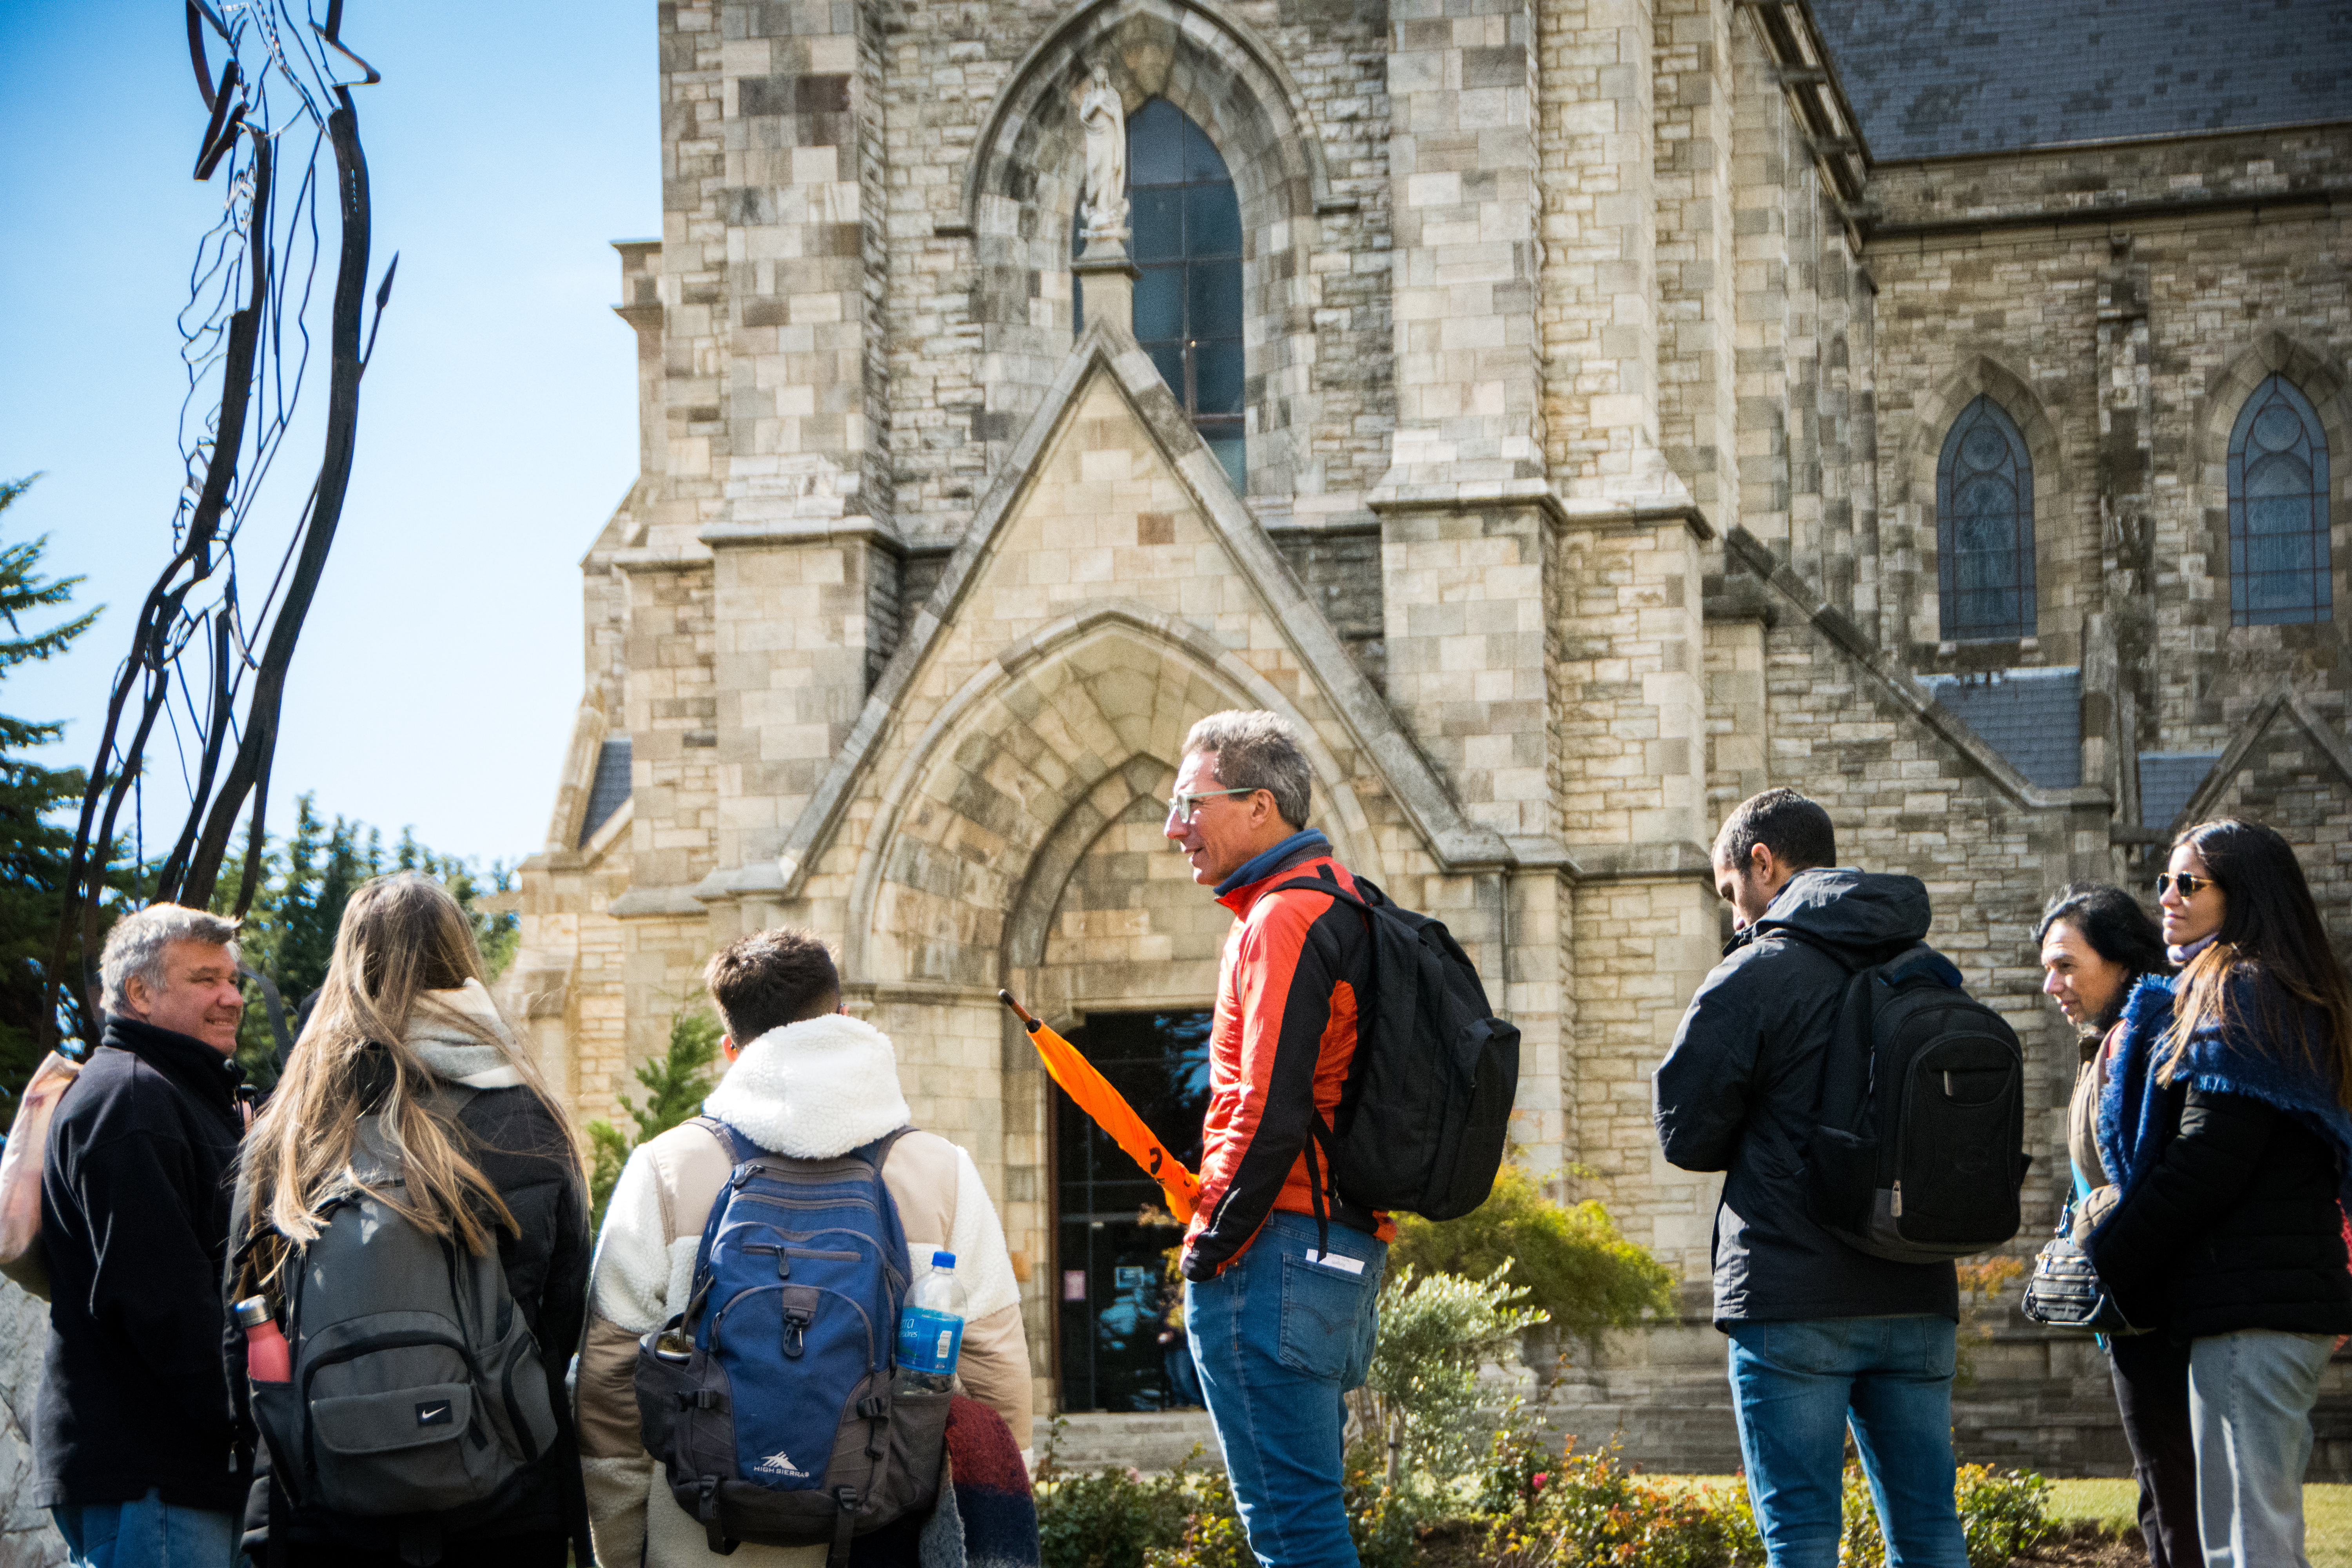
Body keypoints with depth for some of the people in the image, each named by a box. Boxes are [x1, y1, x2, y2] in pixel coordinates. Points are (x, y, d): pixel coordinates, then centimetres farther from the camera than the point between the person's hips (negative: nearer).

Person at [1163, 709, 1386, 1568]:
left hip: (1277, 1249, -10)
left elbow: (1270, 1116, -21)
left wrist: (1211, 1248, -12)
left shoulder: (1283, 920, -14)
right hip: (1348, 1246, 10)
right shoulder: (1341, 902, 19)